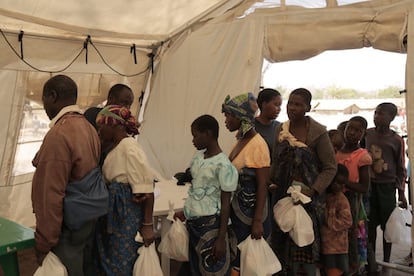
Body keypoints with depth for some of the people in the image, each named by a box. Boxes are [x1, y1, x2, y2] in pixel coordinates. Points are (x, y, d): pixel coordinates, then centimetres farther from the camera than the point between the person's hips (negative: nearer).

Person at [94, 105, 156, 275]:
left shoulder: (130, 147, -17)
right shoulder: (114, 147, 10)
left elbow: (146, 190, -19)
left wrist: (148, 225, -18)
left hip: (128, 215, -9)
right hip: (113, 213, 9)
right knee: (108, 261, 19)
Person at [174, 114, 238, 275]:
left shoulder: (223, 165, -17)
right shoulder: (198, 156, 6)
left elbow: (225, 204, -16)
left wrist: (221, 238, -16)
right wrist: (187, 212, 23)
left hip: (210, 226, -7)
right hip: (192, 223, 7)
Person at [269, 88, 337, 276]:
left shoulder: (318, 133, -10)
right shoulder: (281, 130, 5)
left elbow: (330, 168, -9)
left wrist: (313, 190, -19)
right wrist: (270, 182, -1)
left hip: (309, 195, -4)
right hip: (284, 193, 4)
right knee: (285, 238, 10)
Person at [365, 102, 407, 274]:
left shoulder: (397, 140, -2)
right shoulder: (367, 134, 3)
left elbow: (400, 168, 3)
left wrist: (401, 192, -2)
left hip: (387, 186, -2)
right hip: (369, 184, 2)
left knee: (387, 226, 6)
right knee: (370, 225, 7)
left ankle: (386, 262, 20)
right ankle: (371, 262, 18)